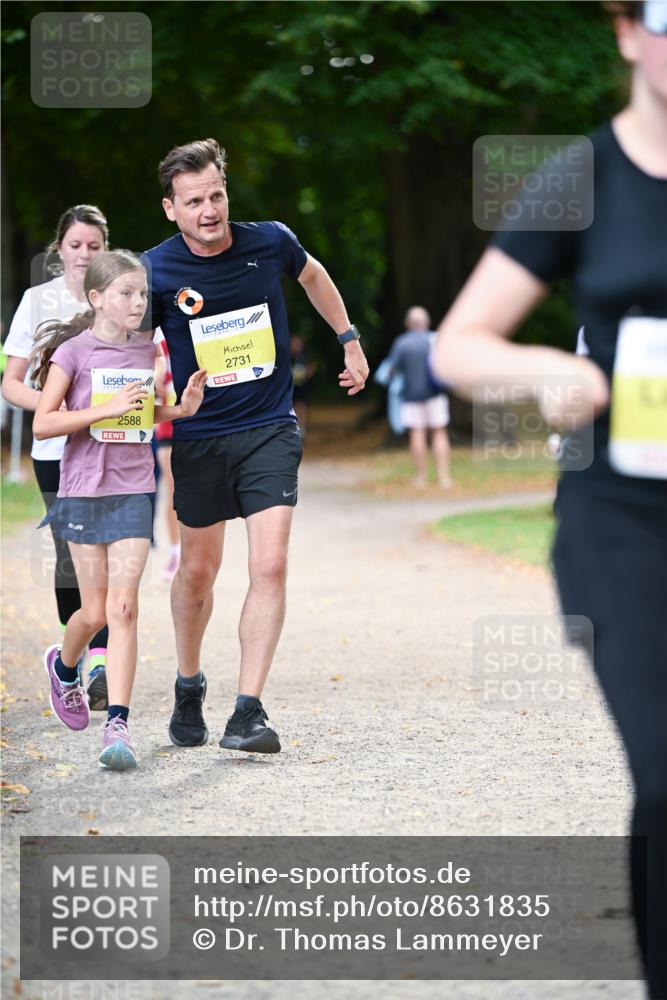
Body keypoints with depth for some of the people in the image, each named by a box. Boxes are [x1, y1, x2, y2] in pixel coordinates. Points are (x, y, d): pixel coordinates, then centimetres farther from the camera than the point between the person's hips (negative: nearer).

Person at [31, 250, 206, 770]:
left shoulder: (147, 352, 8)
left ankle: (118, 726, -13)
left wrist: (182, 409, 3)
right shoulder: (74, 352, -6)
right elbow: (42, 424, -11)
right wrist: (108, 409, -21)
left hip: (134, 492, 2)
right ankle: (64, 666, 38)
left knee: (124, 608, -10)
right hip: (84, 490, -2)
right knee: (94, 612, 4)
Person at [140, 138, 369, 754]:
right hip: (198, 439, 0)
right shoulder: (156, 271, -11)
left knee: (270, 566, -14)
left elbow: (313, 276, 17)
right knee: (198, 571, 11)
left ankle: (249, 711, -12)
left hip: (270, 430, 0)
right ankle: (189, 686, 36)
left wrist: (349, 339, 23)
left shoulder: (270, 243, -7)